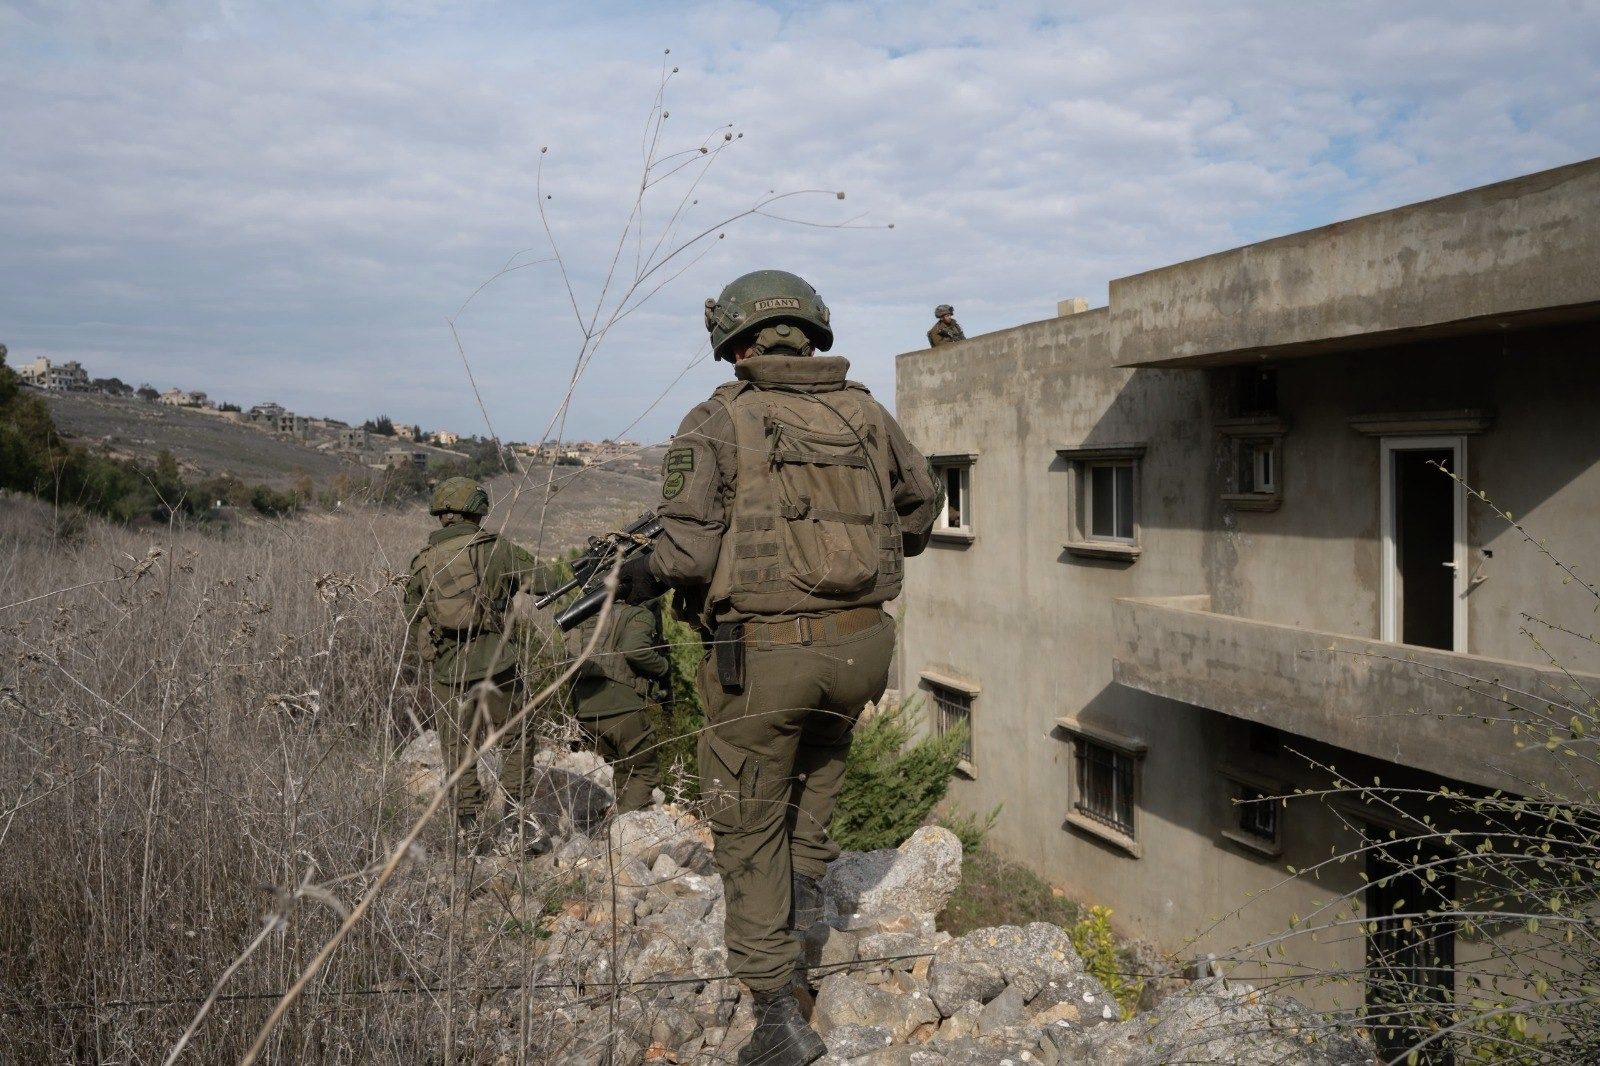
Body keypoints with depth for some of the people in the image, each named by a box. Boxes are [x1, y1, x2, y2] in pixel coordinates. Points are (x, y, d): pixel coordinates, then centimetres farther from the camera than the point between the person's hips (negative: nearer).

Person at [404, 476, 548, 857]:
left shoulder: (421, 563, 7)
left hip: (447, 672, 3)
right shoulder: (493, 548, -4)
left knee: (458, 750, 13)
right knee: (516, 740, 11)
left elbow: (414, 625, 12)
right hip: (497, 666, -3)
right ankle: (516, 818, 9)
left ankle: (471, 829, 17)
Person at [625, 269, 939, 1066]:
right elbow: (918, 514, 19)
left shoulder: (719, 423, -6)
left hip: (764, 656, -4)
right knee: (822, 746, 37)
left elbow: (689, 555, -14)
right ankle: (808, 879, 36)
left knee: (749, 828, 12)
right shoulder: (866, 413, 6)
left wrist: (642, 566, 7)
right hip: (861, 646, 4)